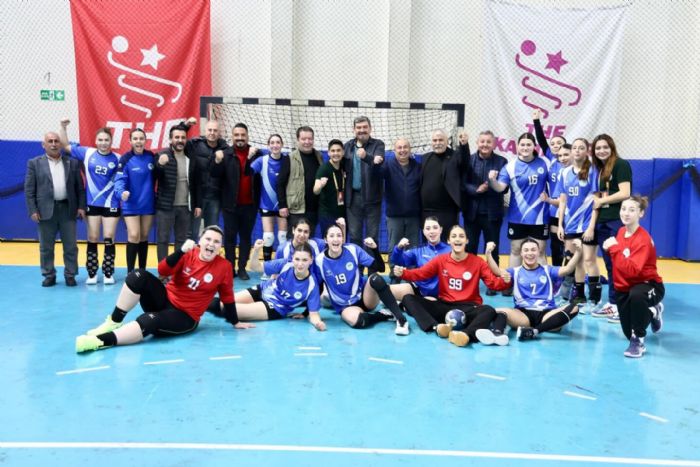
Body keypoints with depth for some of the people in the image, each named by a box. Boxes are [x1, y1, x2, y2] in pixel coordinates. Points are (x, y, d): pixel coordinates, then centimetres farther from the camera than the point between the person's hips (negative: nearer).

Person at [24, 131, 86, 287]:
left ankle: (70, 275, 14)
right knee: (46, 247, 7)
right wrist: (33, 210, -8)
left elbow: (80, 187, 7)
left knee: (71, 246, 4)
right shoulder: (34, 163, 3)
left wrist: (81, 206, -1)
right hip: (46, 210, -1)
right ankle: (49, 275, 18)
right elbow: (29, 189, 0)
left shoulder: (72, 162, 7)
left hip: (68, 209, 1)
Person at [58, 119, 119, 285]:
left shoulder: (117, 159, -3)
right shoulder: (87, 153, 1)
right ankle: (92, 274, 16)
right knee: (92, 239, 8)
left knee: (109, 239, 2)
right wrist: (63, 127, -1)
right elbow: (66, 146, 8)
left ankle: (108, 274, 12)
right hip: (92, 204, 2)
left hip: (111, 204, -2)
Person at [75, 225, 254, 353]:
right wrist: (181, 251, -29)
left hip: (185, 316, -3)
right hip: (165, 300, 4)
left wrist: (235, 322, 7)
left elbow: (227, 298, 2)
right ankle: (113, 322, -14)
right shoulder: (189, 254, -3)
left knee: (150, 321, -35)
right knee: (139, 275, -22)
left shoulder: (224, 267, -9)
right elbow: (163, 271, -16)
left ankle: (103, 340, -37)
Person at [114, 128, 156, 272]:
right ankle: (130, 272, 0)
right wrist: (121, 192, -37)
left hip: (148, 204, 4)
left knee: (144, 236, 12)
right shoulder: (126, 159, -12)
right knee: (134, 236, -10)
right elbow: (119, 180, -19)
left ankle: (142, 271, 23)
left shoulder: (151, 156, 2)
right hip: (131, 205, -4)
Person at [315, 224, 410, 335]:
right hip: (345, 305, -1)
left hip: (364, 296, 1)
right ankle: (385, 315, -8)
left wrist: (374, 249, -23)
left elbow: (380, 268, -9)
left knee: (375, 279, -34)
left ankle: (401, 319, -28)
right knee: (357, 321, -38)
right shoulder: (320, 261, -10)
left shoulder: (353, 250, -9)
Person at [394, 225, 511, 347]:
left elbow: (493, 282, -4)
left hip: (468, 308, -2)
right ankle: (436, 327, -40)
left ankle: (466, 334, -58)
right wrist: (402, 273, -20)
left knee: (489, 310, -35)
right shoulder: (440, 260, 6)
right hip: (444, 306, 2)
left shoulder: (477, 262, 2)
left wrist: (504, 281, -27)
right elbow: (420, 273, -1)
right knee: (408, 299, -18)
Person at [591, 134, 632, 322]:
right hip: (603, 221, 8)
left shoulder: (621, 165, -6)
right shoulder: (601, 169, 18)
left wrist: (601, 201, -5)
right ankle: (612, 303, 18)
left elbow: (624, 193, -15)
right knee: (610, 264, 11)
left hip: (619, 221, -8)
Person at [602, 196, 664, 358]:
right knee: (628, 332, 15)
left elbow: (631, 270, -37)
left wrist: (614, 248, -34)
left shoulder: (643, 239, -26)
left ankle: (638, 341, -23)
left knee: (636, 295, -45)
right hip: (624, 287, 7)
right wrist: (610, 248, -4)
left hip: (649, 285, -7)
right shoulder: (621, 231, -2)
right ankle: (653, 311, 47)